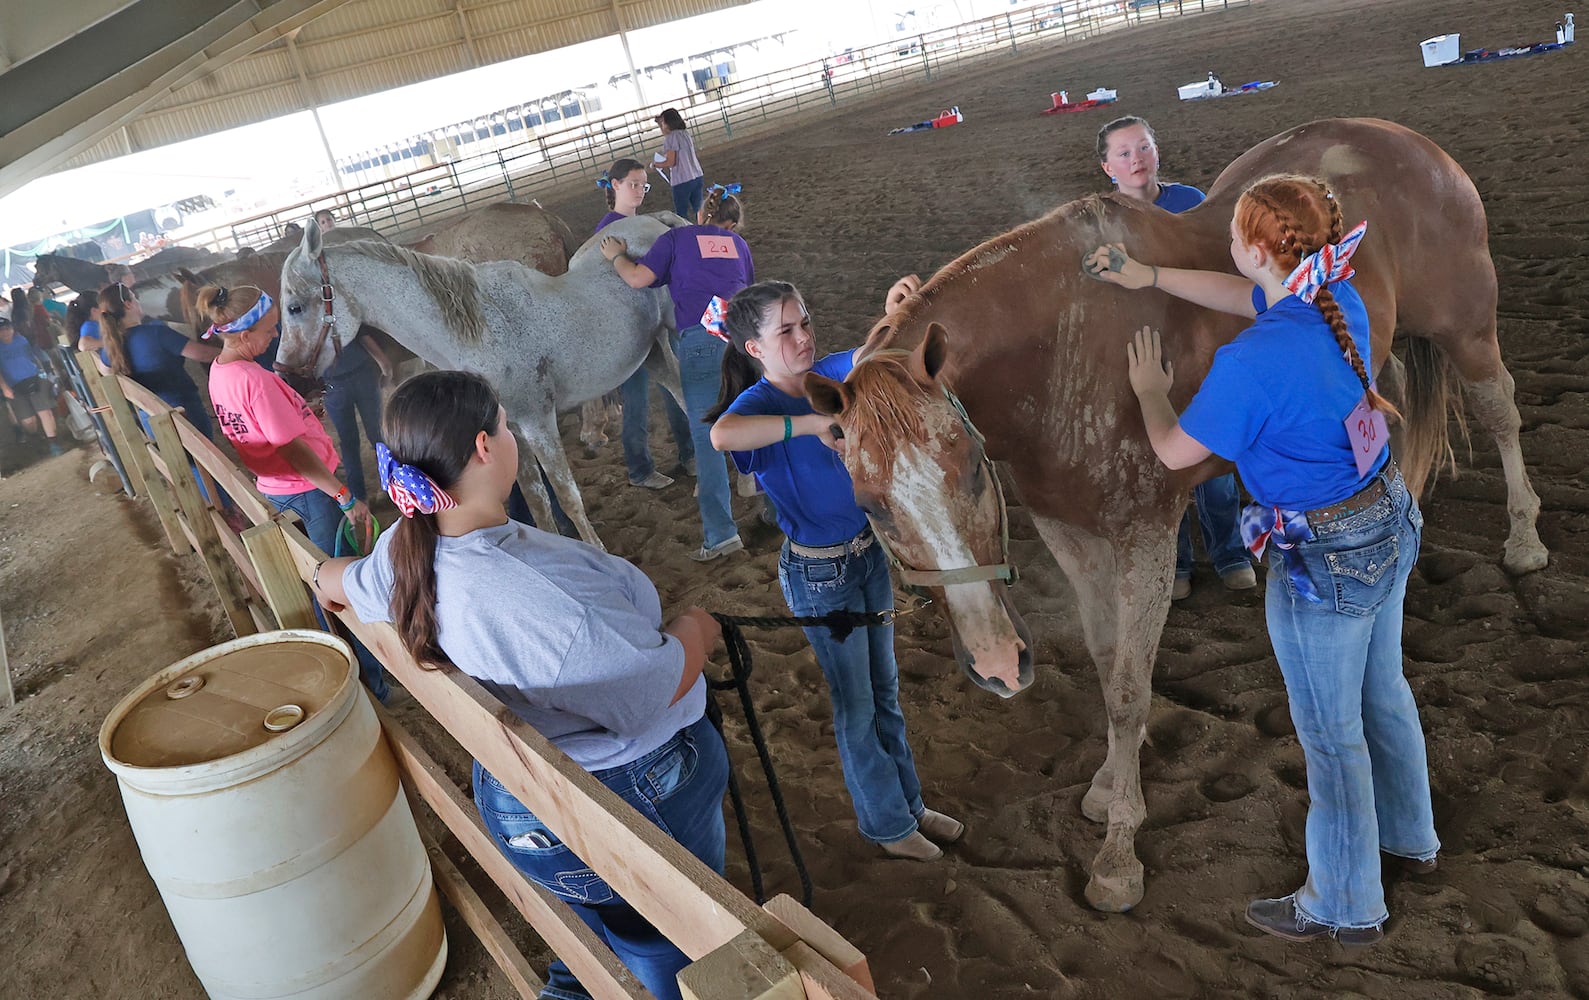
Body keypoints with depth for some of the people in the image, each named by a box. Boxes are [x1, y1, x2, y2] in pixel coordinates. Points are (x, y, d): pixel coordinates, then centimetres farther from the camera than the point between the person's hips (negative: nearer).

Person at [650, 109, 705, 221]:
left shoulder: (671, 137, -10)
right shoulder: (685, 133, 12)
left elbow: (671, 162, -14)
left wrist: (655, 164, 4)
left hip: (682, 182, -7)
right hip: (698, 177, 7)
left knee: (682, 215, 1)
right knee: (699, 210, 7)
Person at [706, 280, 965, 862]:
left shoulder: (825, 376, -1)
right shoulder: (757, 402, -22)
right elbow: (722, 435, -44)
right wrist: (816, 422, -39)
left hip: (870, 552, 7)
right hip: (819, 574, -7)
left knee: (885, 691, 22)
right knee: (857, 705, 11)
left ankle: (911, 804, 40)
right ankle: (888, 824, 32)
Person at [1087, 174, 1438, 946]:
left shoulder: (1251, 362, -30)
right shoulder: (1341, 301, -6)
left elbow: (1175, 451, -14)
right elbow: (1245, 297, 14)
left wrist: (1150, 390, 5)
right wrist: (1149, 276, 16)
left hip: (1322, 562, -8)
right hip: (1388, 527, 9)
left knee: (1331, 735, 10)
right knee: (1383, 694, 28)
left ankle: (1346, 906, 31)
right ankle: (1409, 838, 51)